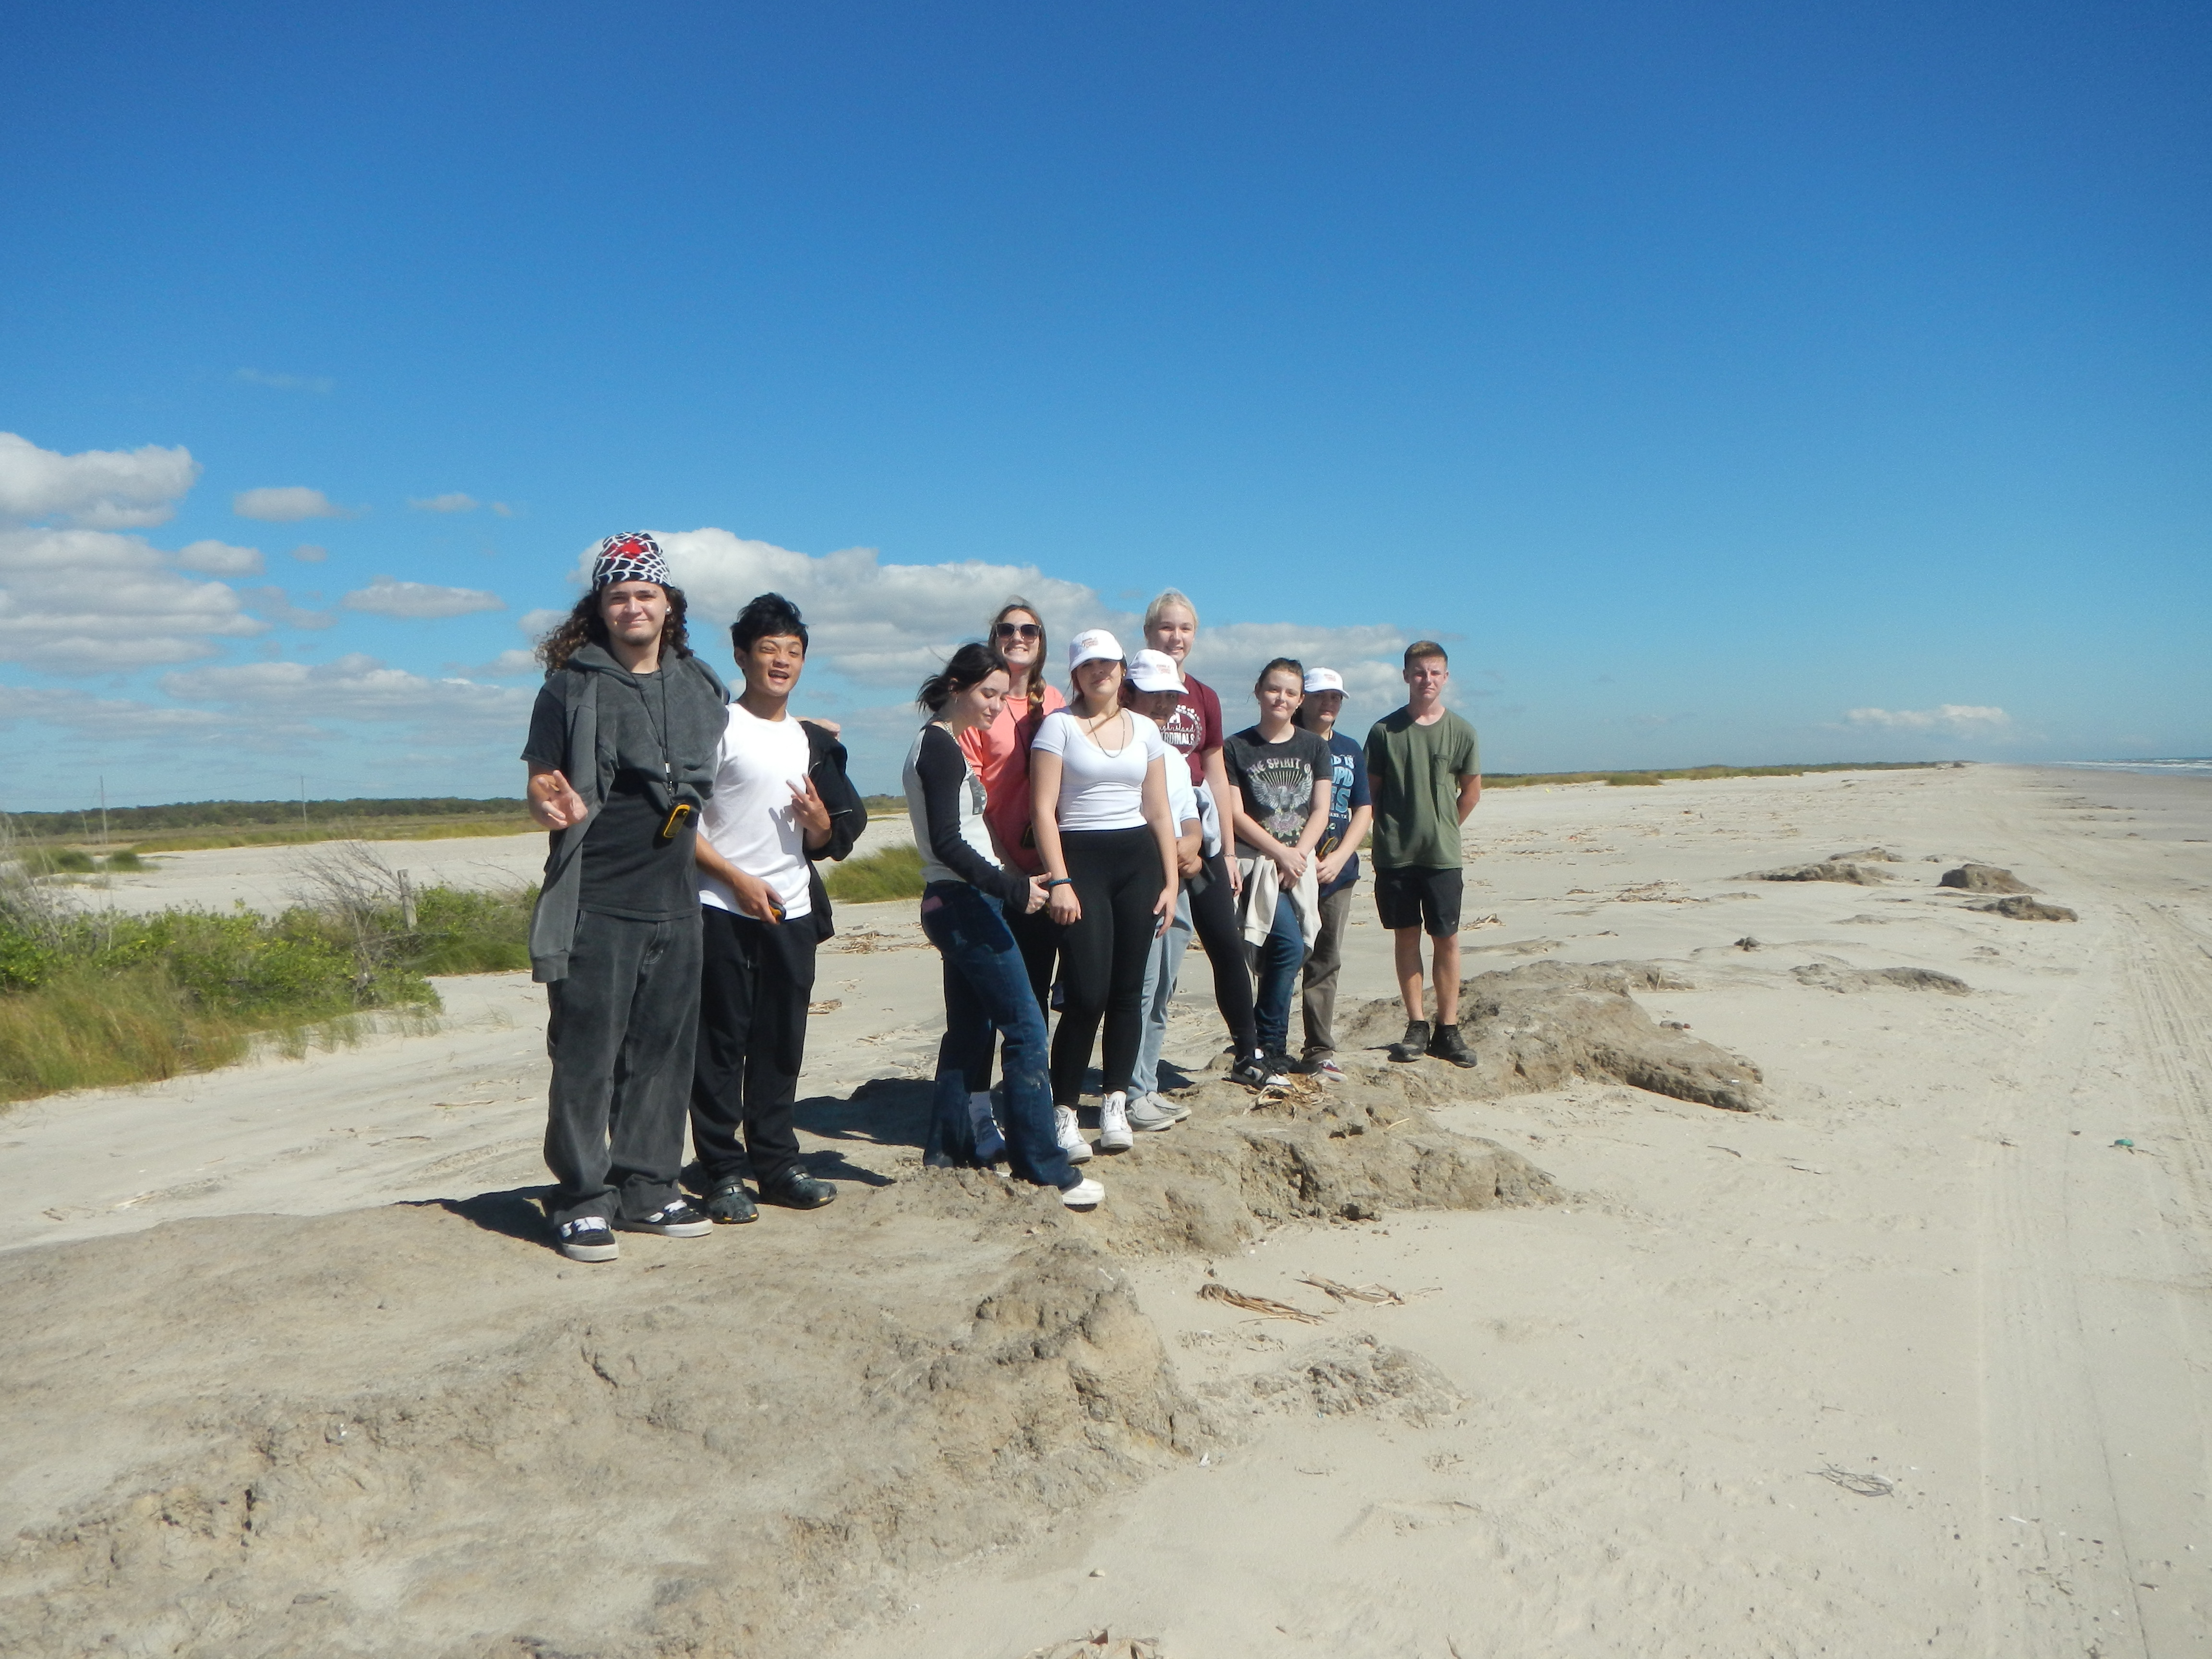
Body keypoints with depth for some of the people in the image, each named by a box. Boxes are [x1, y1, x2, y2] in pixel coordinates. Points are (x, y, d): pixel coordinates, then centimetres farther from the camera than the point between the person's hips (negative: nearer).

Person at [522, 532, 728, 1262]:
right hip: (595, 901, -4)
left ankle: (647, 1187, 21)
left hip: (675, 900, 5)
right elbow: (539, 784, -2)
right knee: (587, 1052, -2)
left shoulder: (701, 686, 13)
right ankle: (581, 1199, 8)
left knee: (663, 1051, 10)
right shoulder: (573, 684, 0)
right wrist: (555, 806, -23)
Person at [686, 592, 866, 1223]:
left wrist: (819, 821, -4)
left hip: (793, 912, 5)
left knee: (782, 1043, 8)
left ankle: (775, 1163, 17)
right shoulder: (717, 726, -1)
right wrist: (738, 879, -13)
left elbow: (831, 842, 19)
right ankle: (721, 1173, 5)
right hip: (724, 910, -5)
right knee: (721, 1042, -2)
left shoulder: (814, 741, 16)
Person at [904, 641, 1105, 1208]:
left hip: (958, 904, 11)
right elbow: (947, 843, -21)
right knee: (1026, 1029, -11)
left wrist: (1005, 883, 20)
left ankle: (951, 1149, 22)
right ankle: (1044, 1171, -9)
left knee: (971, 1028, 15)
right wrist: (1012, 886, -25)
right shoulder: (941, 749, -13)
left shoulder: (940, 746, 17)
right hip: (963, 904, -11)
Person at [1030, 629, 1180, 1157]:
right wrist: (1058, 880, -15)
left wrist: (1170, 880, 7)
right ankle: (1064, 1111, 2)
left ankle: (1114, 1104, 16)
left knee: (1128, 989, 4)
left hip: (1138, 860, 4)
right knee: (1087, 994, -11)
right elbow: (1043, 808, -6)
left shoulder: (1145, 729, 13)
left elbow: (1159, 812, 14)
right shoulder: (1058, 725, 0)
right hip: (1081, 859, -4)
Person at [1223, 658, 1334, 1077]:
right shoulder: (1236, 748, 2)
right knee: (1290, 946, -17)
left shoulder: (1314, 747, 11)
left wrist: (1298, 856, -10)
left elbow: (1320, 812, 5)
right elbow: (1235, 815, -4)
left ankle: (1268, 1048, 13)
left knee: (1286, 951, 1)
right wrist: (1280, 853, -12)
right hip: (1256, 863, -4)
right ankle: (1269, 1045, -4)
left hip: (1301, 865, 4)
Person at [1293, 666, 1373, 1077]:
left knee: (1325, 962, 8)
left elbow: (1364, 811, 12)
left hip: (1337, 873, 5)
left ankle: (1320, 1052, 15)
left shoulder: (1351, 751, 15)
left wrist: (1338, 858, -2)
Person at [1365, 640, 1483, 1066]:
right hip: (1394, 855, 0)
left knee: (1447, 938, 1)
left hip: (1443, 855, 0)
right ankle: (1416, 1027, 13)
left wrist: (1442, 828, 12)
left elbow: (1471, 791, 12)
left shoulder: (1460, 731, 1)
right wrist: (1393, 830, 7)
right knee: (1406, 936, 6)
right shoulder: (1385, 731, 0)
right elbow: (1372, 789, 8)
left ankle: (1448, 1030, 9)